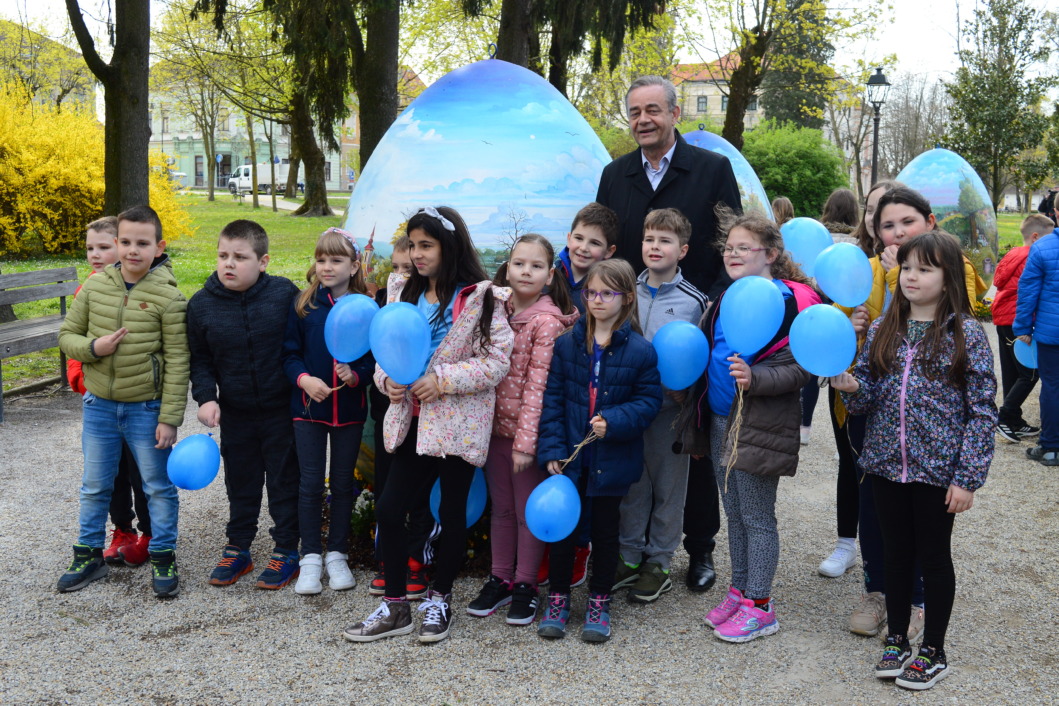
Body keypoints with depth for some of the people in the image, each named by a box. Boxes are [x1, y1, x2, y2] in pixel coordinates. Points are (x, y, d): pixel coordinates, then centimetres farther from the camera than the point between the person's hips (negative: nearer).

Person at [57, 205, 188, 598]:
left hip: (146, 408, -4)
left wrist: (169, 418, -13)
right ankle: (89, 555, 32)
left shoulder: (168, 296, -13)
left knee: (158, 486, 8)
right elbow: (67, 334, 8)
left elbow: (177, 362, -12)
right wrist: (92, 347, -15)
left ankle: (163, 558, 23)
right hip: (99, 406, 4)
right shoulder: (95, 286, -2)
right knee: (94, 486, 16)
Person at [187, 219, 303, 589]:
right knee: (240, 483, 16)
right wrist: (206, 397, -9)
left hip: (281, 409, -2)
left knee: (284, 481, 9)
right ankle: (237, 549, 31)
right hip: (235, 413, 2)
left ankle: (286, 551, 22)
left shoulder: (285, 294, -13)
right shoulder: (202, 304, -7)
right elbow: (200, 360, 3)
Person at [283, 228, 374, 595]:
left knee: (343, 483, 11)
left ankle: (337, 554, 25)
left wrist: (356, 375, -19)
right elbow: (289, 353, 1)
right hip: (308, 407, 0)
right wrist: (304, 379, -16)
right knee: (310, 484, 5)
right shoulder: (303, 305, -2)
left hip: (349, 410, 0)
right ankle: (311, 557, 17)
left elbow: (376, 358, 0)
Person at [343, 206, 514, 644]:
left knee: (452, 512, 8)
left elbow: (497, 359, -14)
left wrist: (443, 380, -20)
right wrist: (387, 379, -6)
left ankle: (440, 599, 28)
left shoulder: (480, 298, -9)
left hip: (458, 422, -5)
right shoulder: (404, 292, 9)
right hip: (414, 421, 5)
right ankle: (395, 606, 18)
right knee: (389, 509, 3)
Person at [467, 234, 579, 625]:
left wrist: (525, 441, -19)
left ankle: (525, 585, 20)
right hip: (496, 426, 6)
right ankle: (500, 579, 28)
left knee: (529, 511, 7)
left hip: (527, 431, -6)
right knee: (501, 508, 16)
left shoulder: (547, 322, -14)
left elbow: (537, 385, -17)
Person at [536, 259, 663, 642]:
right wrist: (551, 449, -8)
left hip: (613, 459, -1)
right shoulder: (567, 344, -1)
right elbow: (552, 398, -1)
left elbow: (649, 401, -5)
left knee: (605, 528, 12)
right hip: (570, 456, 2)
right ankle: (558, 596, 26)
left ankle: (599, 600, 28)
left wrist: (614, 421, -21)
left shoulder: (640, 350, -7)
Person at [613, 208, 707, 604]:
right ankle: (629, 557, 25)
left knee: (668, 488, 7)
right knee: (632, 484, 12)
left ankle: (658, 563, 21)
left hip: (671, 408, -3)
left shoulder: (694, 301, -4)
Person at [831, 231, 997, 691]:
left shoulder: (967, 334, -8)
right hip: (887, 464, 4)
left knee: (934, 557, 10)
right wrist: (850, 386, -15)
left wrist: (967, 477, -12)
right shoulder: (882, 330, 4)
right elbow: (867, 400, 8)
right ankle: (896, 640, 32)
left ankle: (933, 651, 26)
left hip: (938, 470, -4)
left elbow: (982, 410, -8)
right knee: (897, 552, 16)